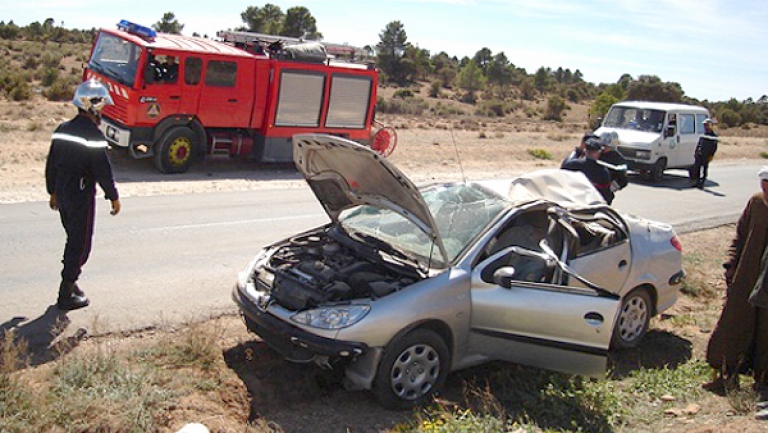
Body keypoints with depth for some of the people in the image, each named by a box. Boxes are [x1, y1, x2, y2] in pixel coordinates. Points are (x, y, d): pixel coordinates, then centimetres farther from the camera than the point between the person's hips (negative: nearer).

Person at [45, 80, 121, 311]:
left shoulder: (62, 129, 8)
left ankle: (69, 282, 29)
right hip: (82, 196, -8)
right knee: (80, 245, 1)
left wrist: (53, 192, 24)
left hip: (62, 194, 8)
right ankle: (66, 295, 5)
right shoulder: (93, 134, -17)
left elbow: (51, 164, 14)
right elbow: (103, 171, -17)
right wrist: (114, 197, -6)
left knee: (73, 239, 21)